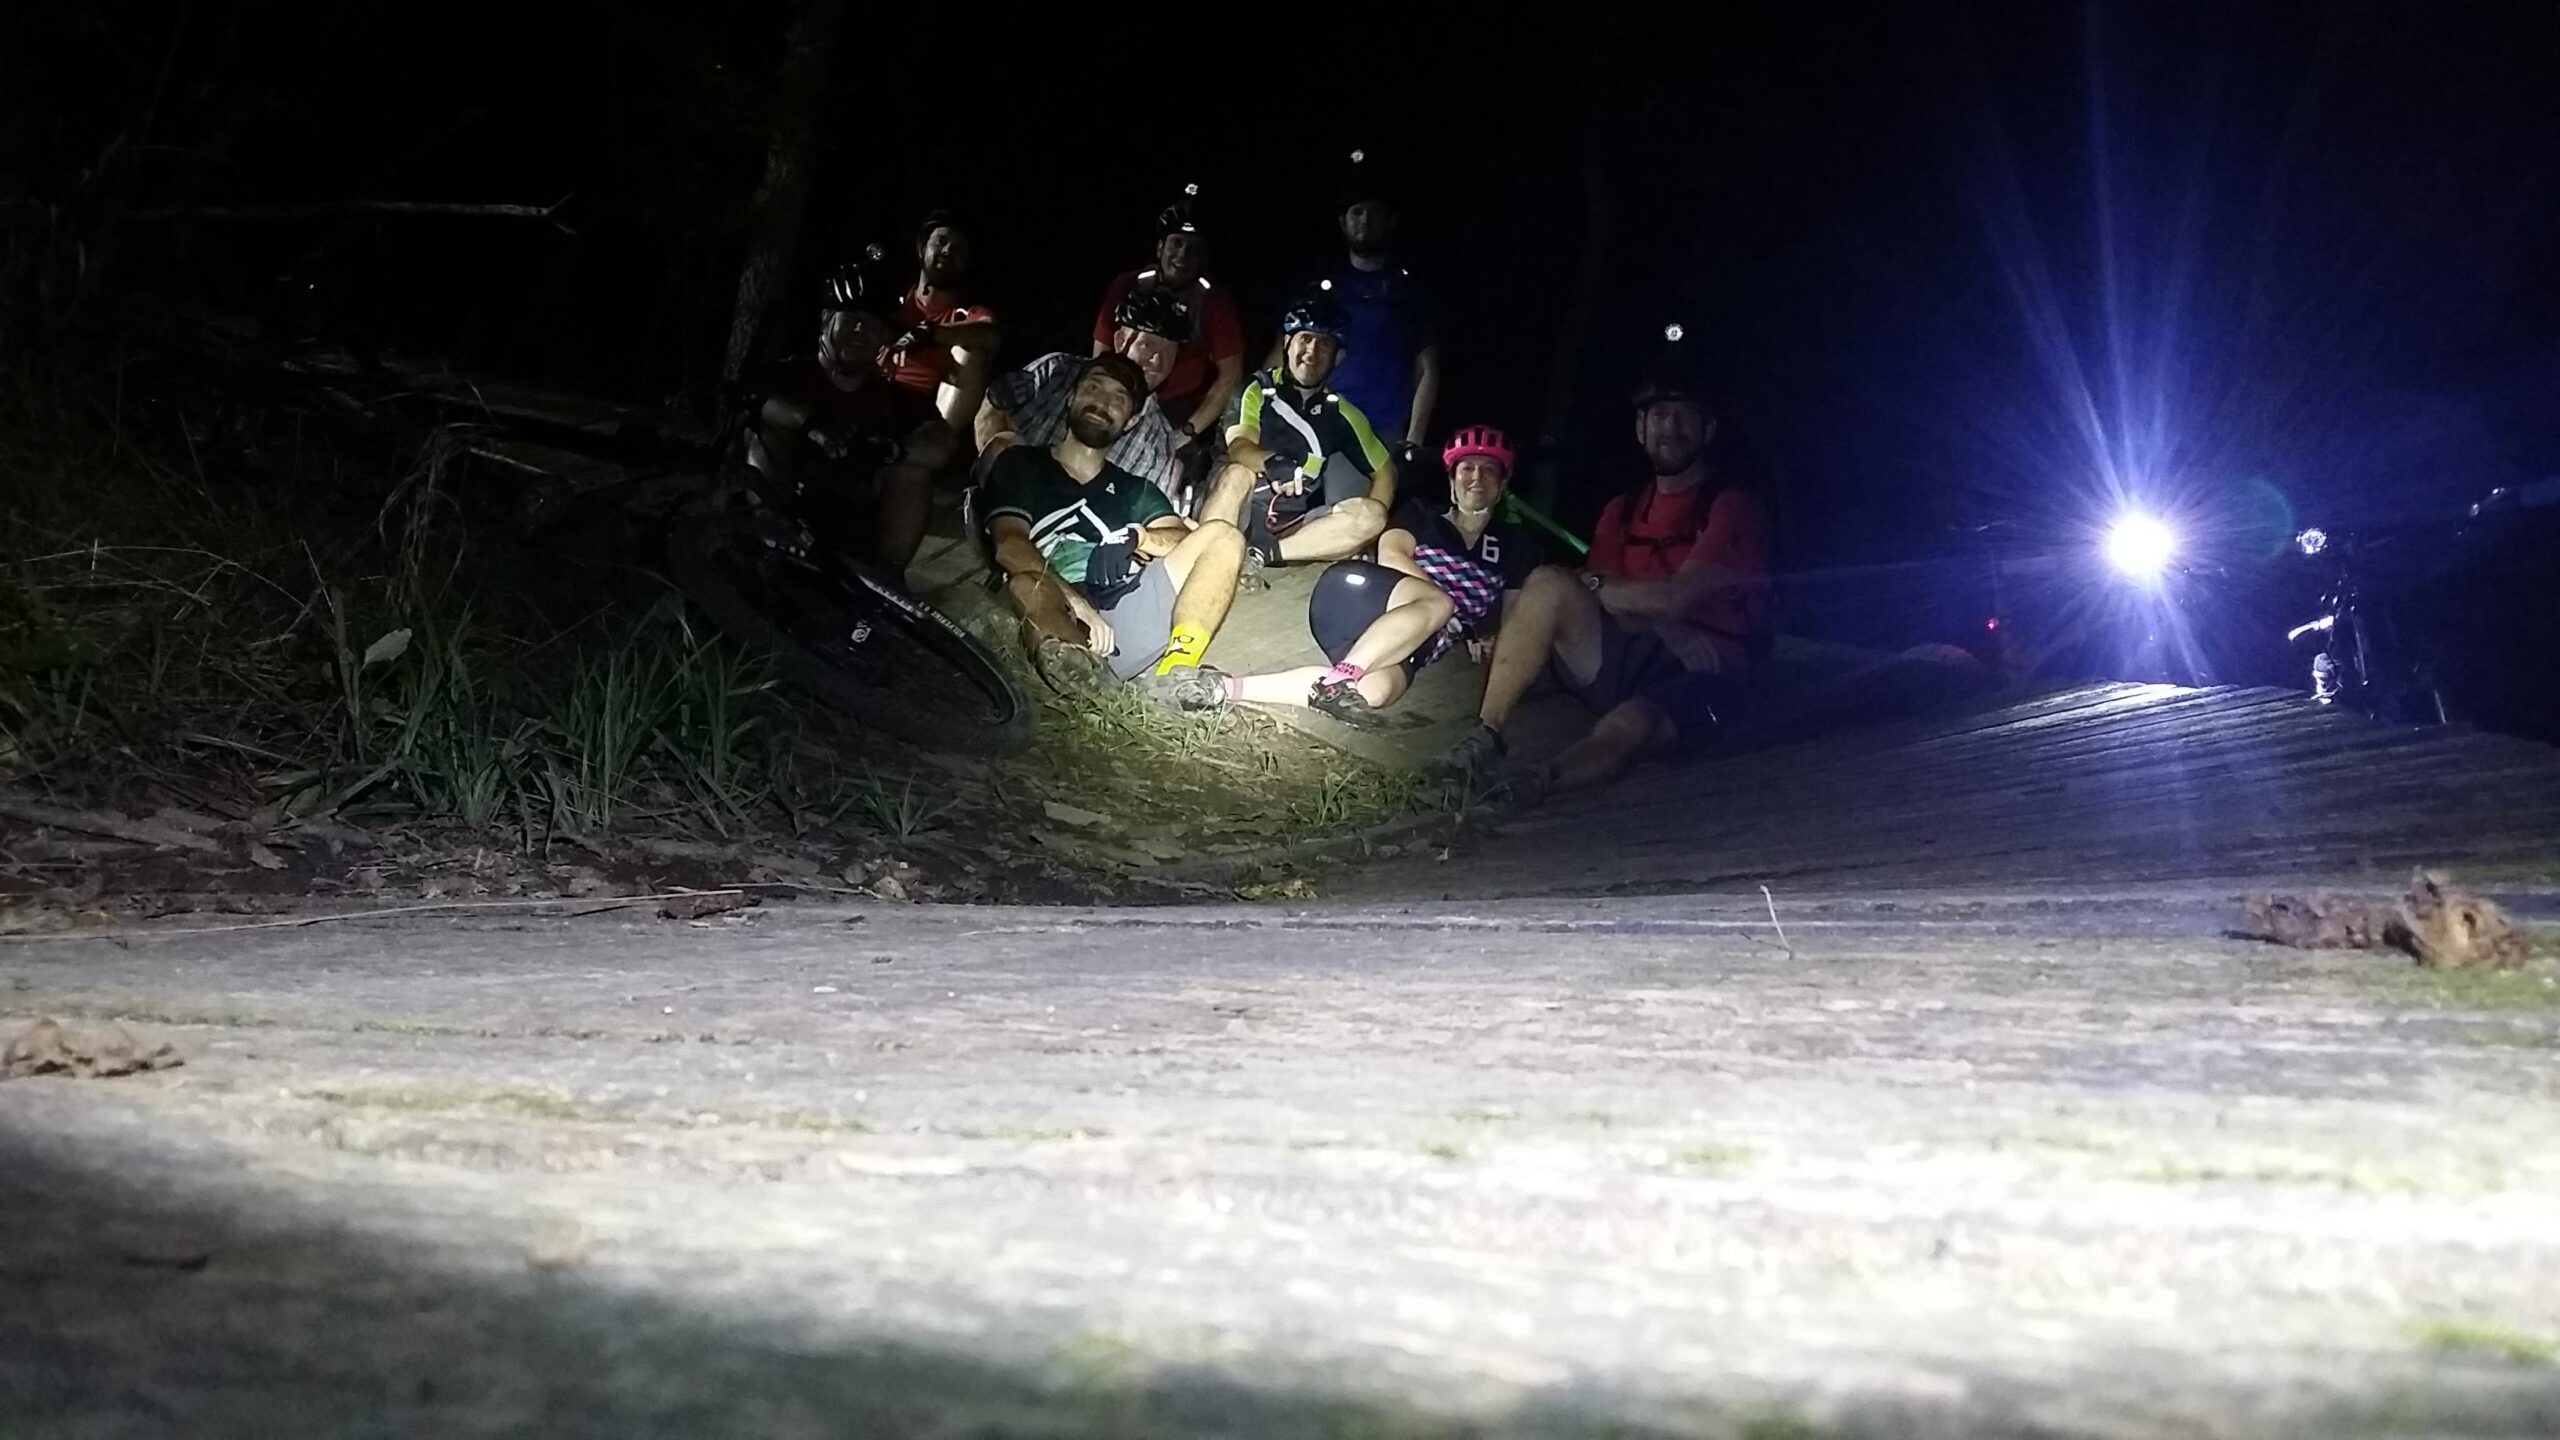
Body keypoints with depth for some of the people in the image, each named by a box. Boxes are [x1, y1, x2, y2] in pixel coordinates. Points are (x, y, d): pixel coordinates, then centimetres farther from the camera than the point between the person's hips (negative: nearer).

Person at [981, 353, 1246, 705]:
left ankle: (1172, 673, -35)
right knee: (1025, 582, -34)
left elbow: (1182, 543, 14)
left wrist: (1136, 538, -8)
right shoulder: (1021, 465, 20)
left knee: (1222, 537, -14)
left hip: (1129, 616, 4)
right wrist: (1076, 602, -16)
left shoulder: (1135, 490, 31)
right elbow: (1010, 545, 1)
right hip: (1062, 616, -3)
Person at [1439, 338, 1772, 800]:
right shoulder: (1623, 511, 21)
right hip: (1622, 660, 5)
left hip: (1693, 675, -5)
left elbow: (1677, 598, -11)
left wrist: (1592, 585, -1)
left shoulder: (1735, 508, 1)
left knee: (1624, 733, -38)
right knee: (1548, 583, -22)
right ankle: (1484, 735, -27)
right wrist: (1664, 628, -11)